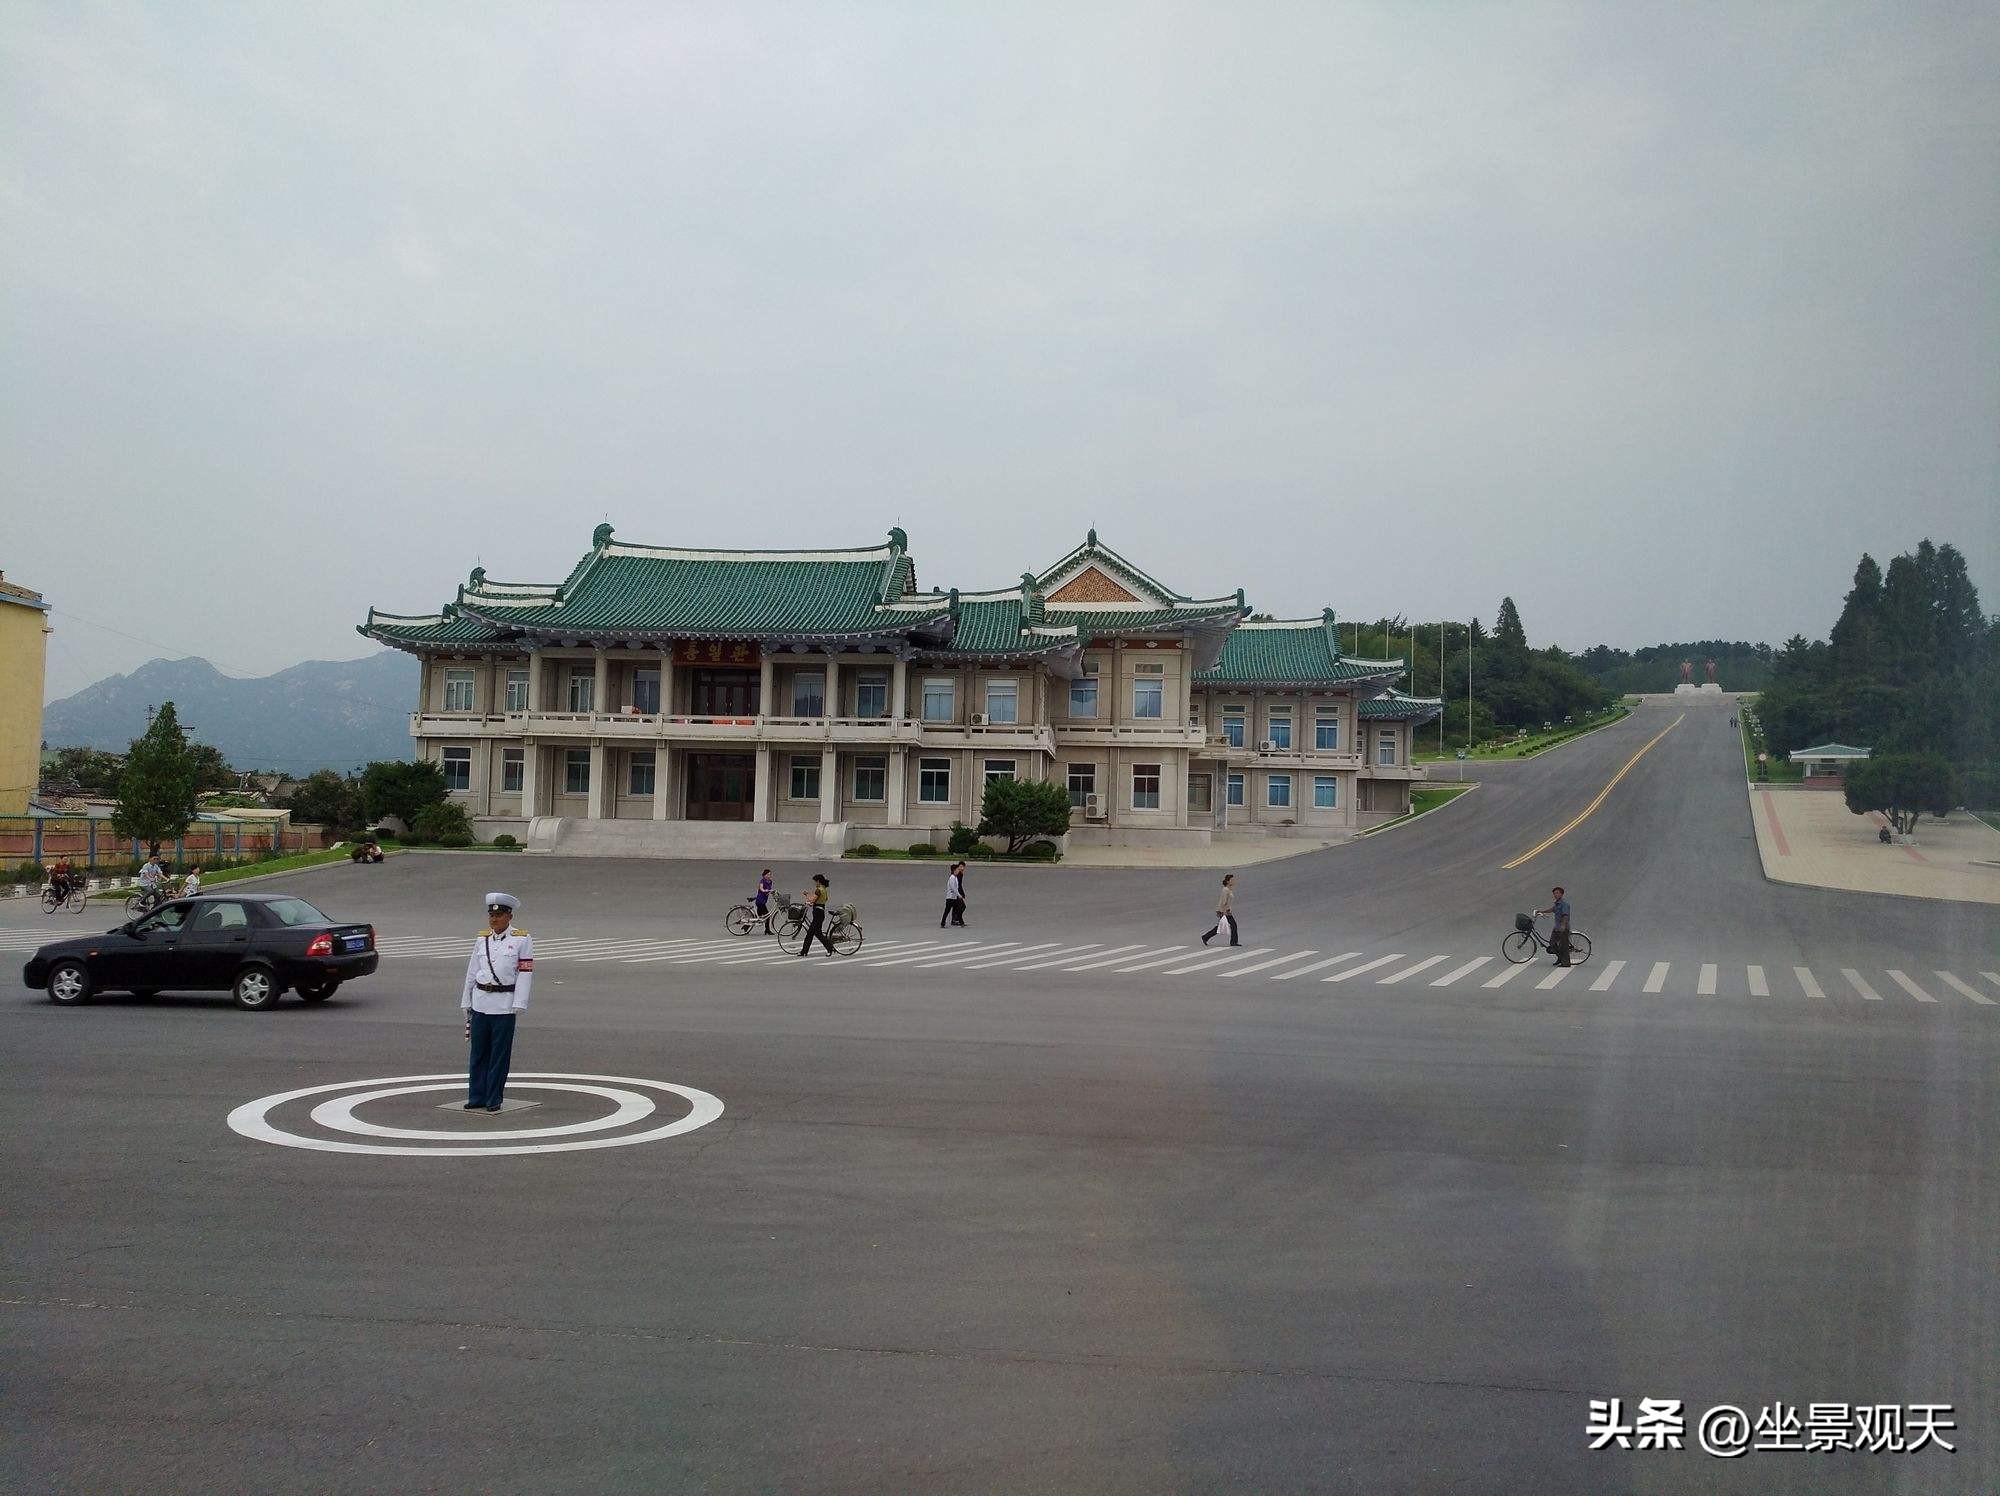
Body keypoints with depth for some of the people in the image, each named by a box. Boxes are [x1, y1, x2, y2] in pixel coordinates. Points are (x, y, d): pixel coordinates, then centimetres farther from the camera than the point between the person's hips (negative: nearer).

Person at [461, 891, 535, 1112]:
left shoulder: (521, 940, -2)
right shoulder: (481, 940, 12)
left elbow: (525, 973, -5)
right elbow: (472, 972, 17)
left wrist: (518, 1005, -11)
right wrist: (466, 1002, 16)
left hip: (504, 1005, -4)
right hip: (480, 1003, 4)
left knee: (499, 1054, 1)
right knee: (478, 1053, 8)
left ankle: (494, 1100, 9)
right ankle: (476, 1098, 16)